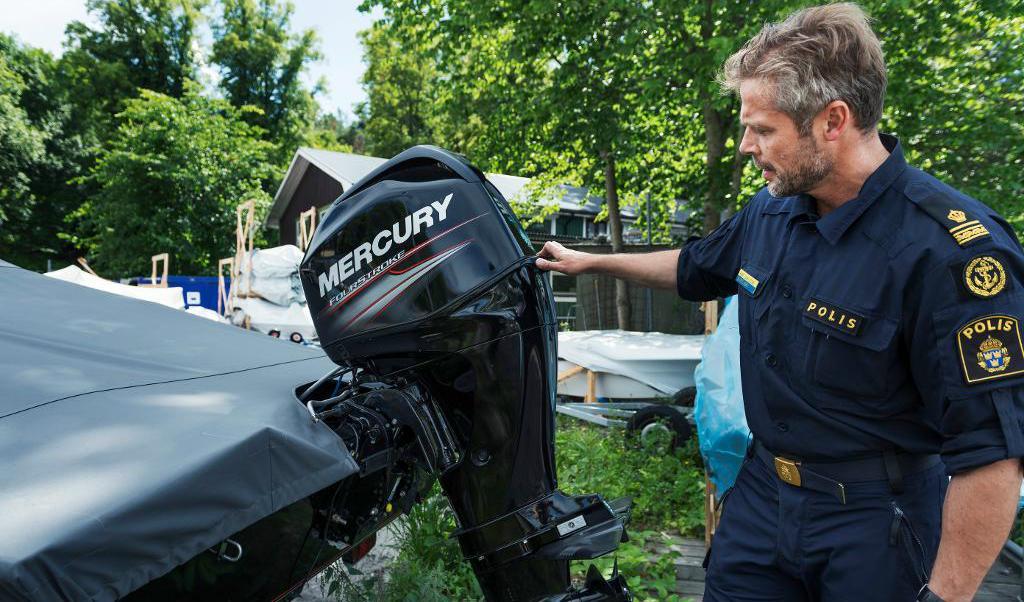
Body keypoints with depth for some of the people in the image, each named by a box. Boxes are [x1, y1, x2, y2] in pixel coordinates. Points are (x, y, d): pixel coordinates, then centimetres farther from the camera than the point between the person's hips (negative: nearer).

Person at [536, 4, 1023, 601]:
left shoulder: (950, 250, -25)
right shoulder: (770, 211, -2)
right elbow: (694, 267, 18)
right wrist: (589, 260, 24)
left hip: (875, 526, -6)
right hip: (761, 491, 6)